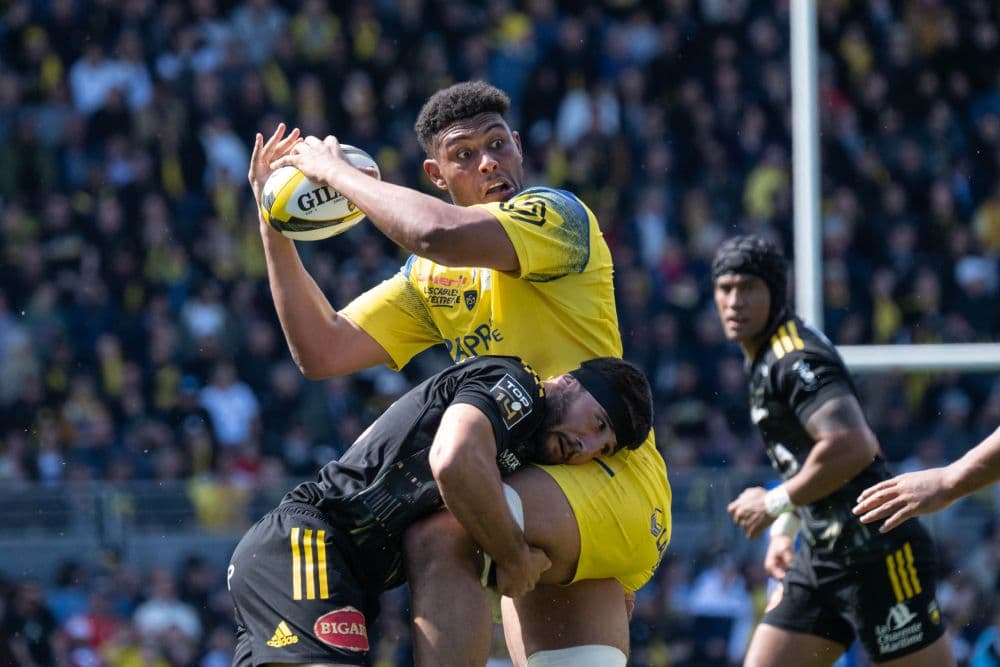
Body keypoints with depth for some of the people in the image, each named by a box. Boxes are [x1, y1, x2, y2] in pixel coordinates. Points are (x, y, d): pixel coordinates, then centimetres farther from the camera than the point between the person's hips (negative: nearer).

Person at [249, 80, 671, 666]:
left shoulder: (559, 215, -7)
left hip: (613, 477, -9)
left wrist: (338, 172, -12)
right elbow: (323, 352, 12)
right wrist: (274, 226, 7)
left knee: (439, 535, -30)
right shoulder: (430, 275, 16)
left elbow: (443, 234, -26)